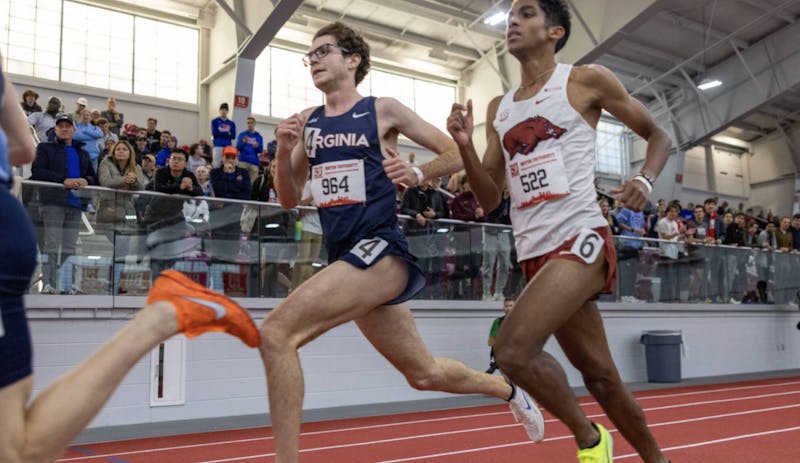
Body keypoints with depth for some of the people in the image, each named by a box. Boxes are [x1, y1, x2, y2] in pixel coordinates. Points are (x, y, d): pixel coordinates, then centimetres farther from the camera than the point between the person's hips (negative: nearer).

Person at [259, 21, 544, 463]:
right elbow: (289, 199, 13)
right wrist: (283, 150, -3)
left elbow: (455, 154, 5)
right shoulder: (306, 122, 14)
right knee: (424, 373, 19)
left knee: (277, 331, -24)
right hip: (346, 258, 7)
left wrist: (417, 174, -14)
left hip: (380, 250, -7)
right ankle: (508, 391, 44)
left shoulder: (383, 111, 0)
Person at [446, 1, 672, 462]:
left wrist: (646, 179, -12)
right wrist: (465, 145, -1)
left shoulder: (586, 80, 2)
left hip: (581, 240, -6)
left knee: (513, 350, -22)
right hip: (536, 254, 6)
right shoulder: (499, 108, 16)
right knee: (600, 375, 12)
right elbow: (491, 198, 15)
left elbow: (658, 135, 8)